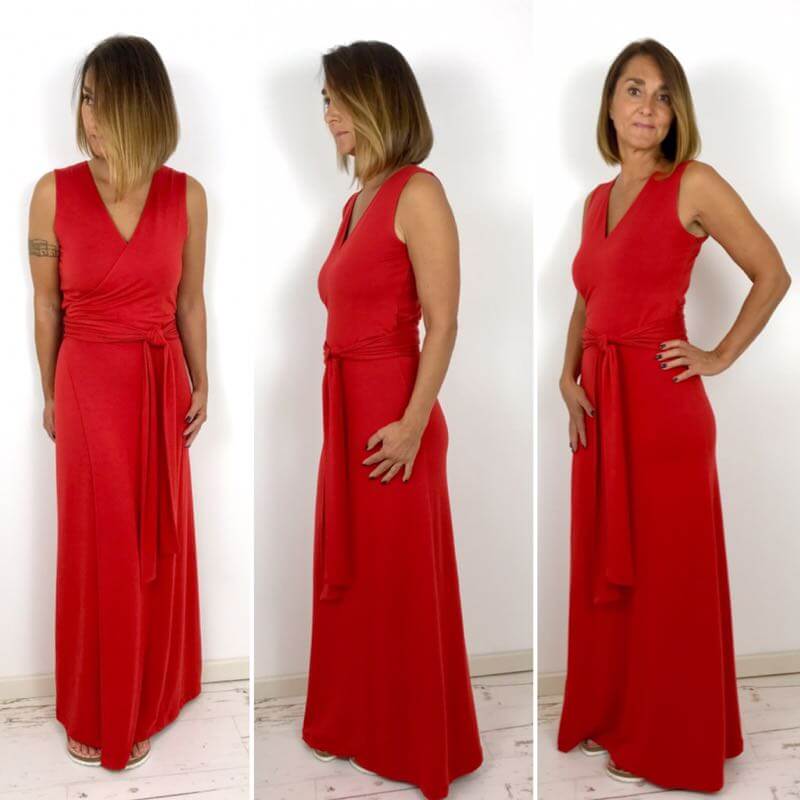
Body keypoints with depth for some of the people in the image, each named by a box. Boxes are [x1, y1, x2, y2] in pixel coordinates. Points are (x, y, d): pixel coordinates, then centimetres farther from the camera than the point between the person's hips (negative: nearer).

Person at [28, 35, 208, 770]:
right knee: (95, 545, 9)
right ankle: (93, 709, 30)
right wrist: (50, 396, 5)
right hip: (88, 384, -1)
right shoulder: (54, 192, -7)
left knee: (157, 540, 12)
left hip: (159, 385, 2)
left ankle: (145, 698, 33)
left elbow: (189, 300, 5)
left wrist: (200, 384, 7)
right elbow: (46, 304, 1)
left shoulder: (186, 195, -5)